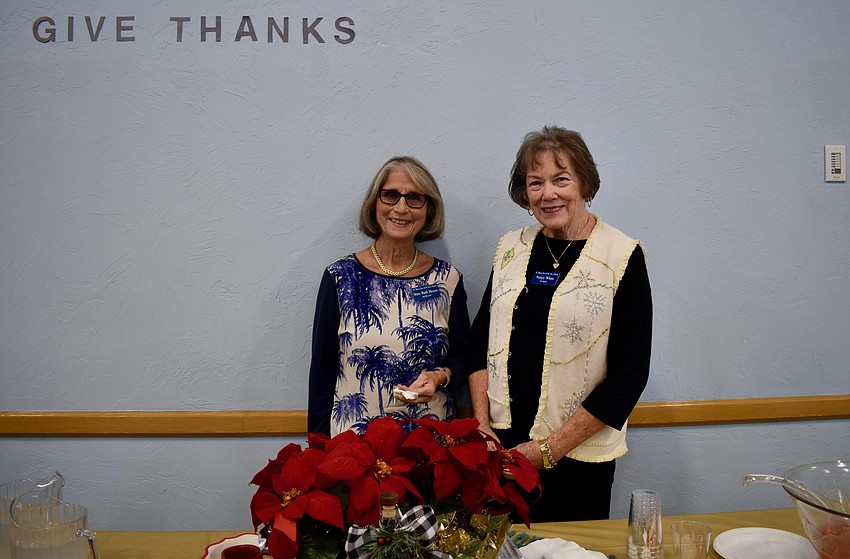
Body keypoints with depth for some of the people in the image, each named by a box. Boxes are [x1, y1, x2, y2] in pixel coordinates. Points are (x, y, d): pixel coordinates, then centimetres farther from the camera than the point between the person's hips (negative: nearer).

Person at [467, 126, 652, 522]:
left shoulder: (621, 257, -9)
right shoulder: (511, 248, 5)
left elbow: (629, 374, -11)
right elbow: (481, 340, 9)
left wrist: (550, 448, -13)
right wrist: (482, 425, -3)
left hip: (577, 458, -3)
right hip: (500, 447, 4)